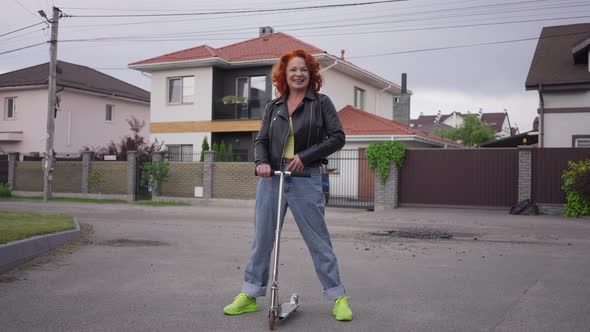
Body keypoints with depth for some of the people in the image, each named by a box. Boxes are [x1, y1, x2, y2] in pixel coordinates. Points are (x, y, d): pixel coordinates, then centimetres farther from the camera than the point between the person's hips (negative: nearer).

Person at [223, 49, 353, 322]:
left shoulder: (321, 103, 4)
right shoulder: (273, 107, 13)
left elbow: (337, 137, -3)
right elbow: (261, 140, 11)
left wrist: (305, 156, -12)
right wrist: (262, 162, -11)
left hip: (306, 181, -3)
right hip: (271, 179, 4)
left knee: (318, 240, 0)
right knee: (262, 239, 8)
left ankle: (338, 297, 11)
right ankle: (250, 295, 19)